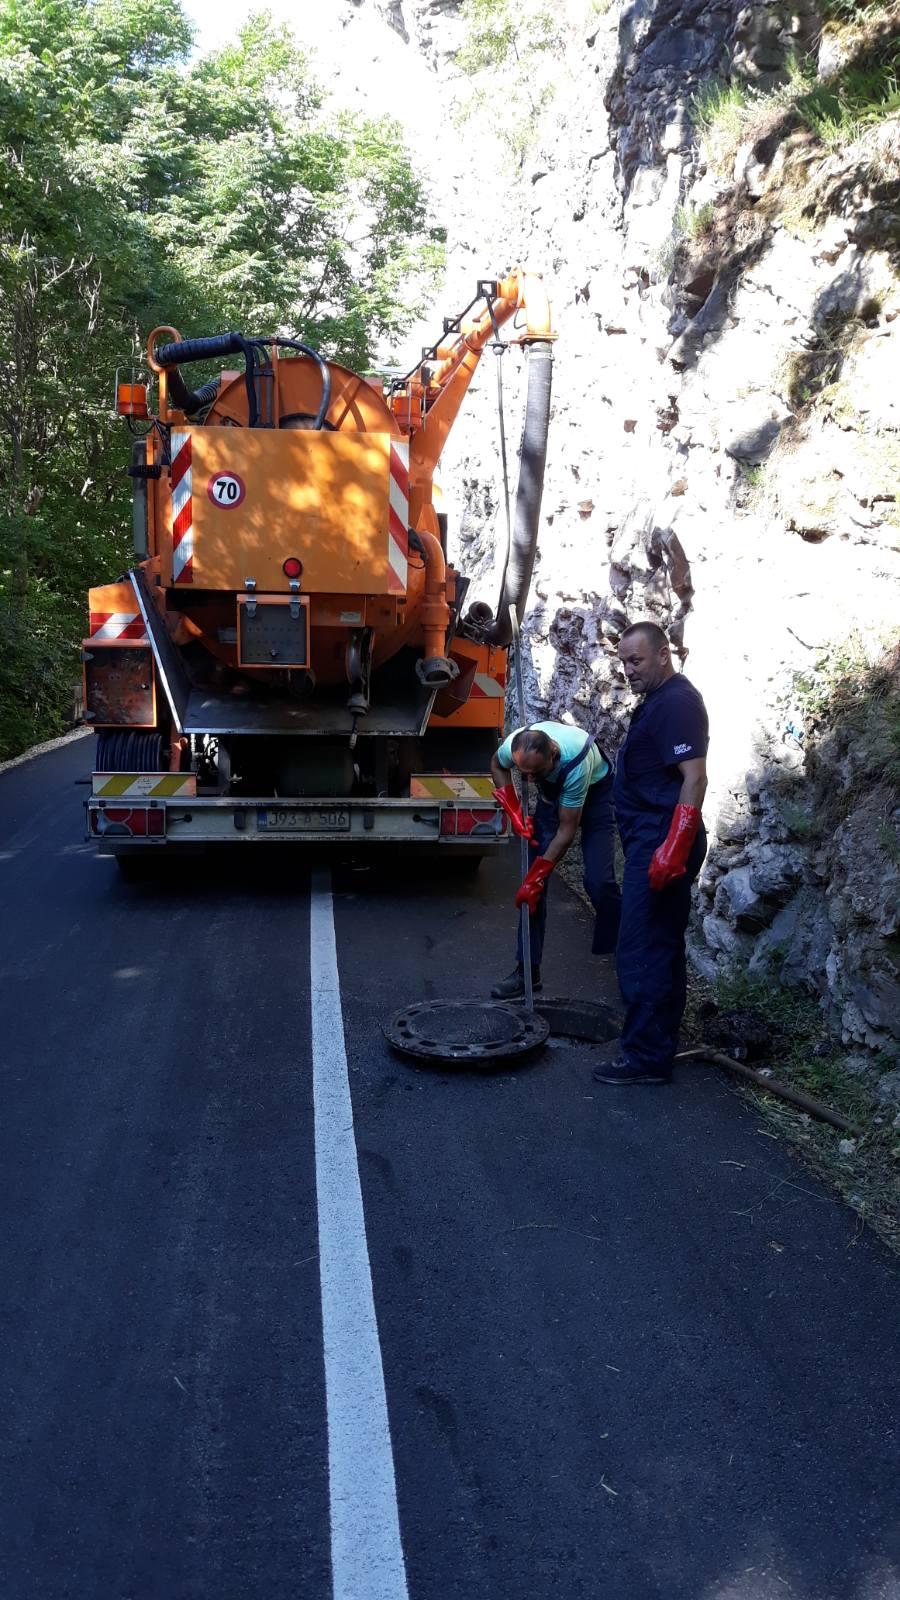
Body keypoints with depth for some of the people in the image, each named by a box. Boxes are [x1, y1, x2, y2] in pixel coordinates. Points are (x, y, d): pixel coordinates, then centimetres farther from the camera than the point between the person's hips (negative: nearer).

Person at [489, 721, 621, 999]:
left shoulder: (576, 760, -42)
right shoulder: (513, 745, -30)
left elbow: (567, 830, -33)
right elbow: (497, 766, -2)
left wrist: (535, 878, -30)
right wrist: (515, 812, -12)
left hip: (595, 789, -4)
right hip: (552, 791, 4)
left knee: (599, 881, -18)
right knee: (534, 877, -5)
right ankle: (528, 970, 0)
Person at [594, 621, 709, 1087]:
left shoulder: (677, 702, -15)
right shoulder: (658, 700, 17)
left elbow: (694, 777, -23)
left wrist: (673, 848, -29)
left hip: (661, 845, -11)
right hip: (655, 843, 11)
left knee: (642, 952, -7)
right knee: (662, 948, 16)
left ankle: (646, 1057, -1)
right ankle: (659, 1044, 26)